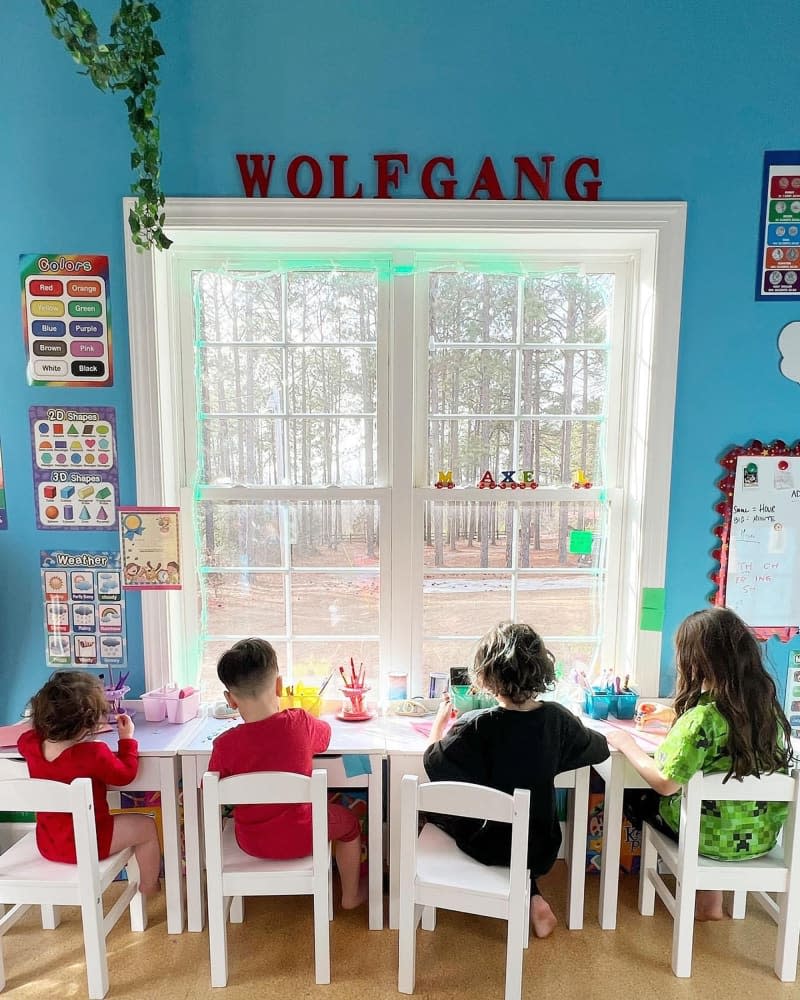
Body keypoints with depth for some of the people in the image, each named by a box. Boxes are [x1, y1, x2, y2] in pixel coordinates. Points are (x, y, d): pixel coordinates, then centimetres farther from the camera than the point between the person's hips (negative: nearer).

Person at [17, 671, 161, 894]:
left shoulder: (30, 744, -15)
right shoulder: (94, 754, -31)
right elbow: (125, 774, -12)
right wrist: (127, 738, -3)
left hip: (46, 844, 7)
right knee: (147, 827, 15)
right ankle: (148, 889, 30)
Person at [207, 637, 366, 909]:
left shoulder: (225, 744, -21)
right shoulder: (300, 723, -21)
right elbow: (325, 735, 2)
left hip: (251, 842, 2)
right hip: (300, 839, -2)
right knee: (347, 820, 27)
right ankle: (350, 895, 42)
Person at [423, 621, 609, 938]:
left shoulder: (475, 726, -29)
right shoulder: (556, 718, -18)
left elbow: (432, 763, -14)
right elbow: (599, 750, 2)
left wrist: (442, 716, 0)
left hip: (488, 846, -4)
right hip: (539, 847, 4)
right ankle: (532, 899, 20)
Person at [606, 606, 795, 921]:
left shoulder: (702, 717, -28)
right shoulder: (767, 703, -8)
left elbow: (665, 783, -25)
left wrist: (628, 745, -10)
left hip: (713, 838, -6)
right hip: (764, 836, 6)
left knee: (637, 796, 18)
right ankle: (711, 898, 29)